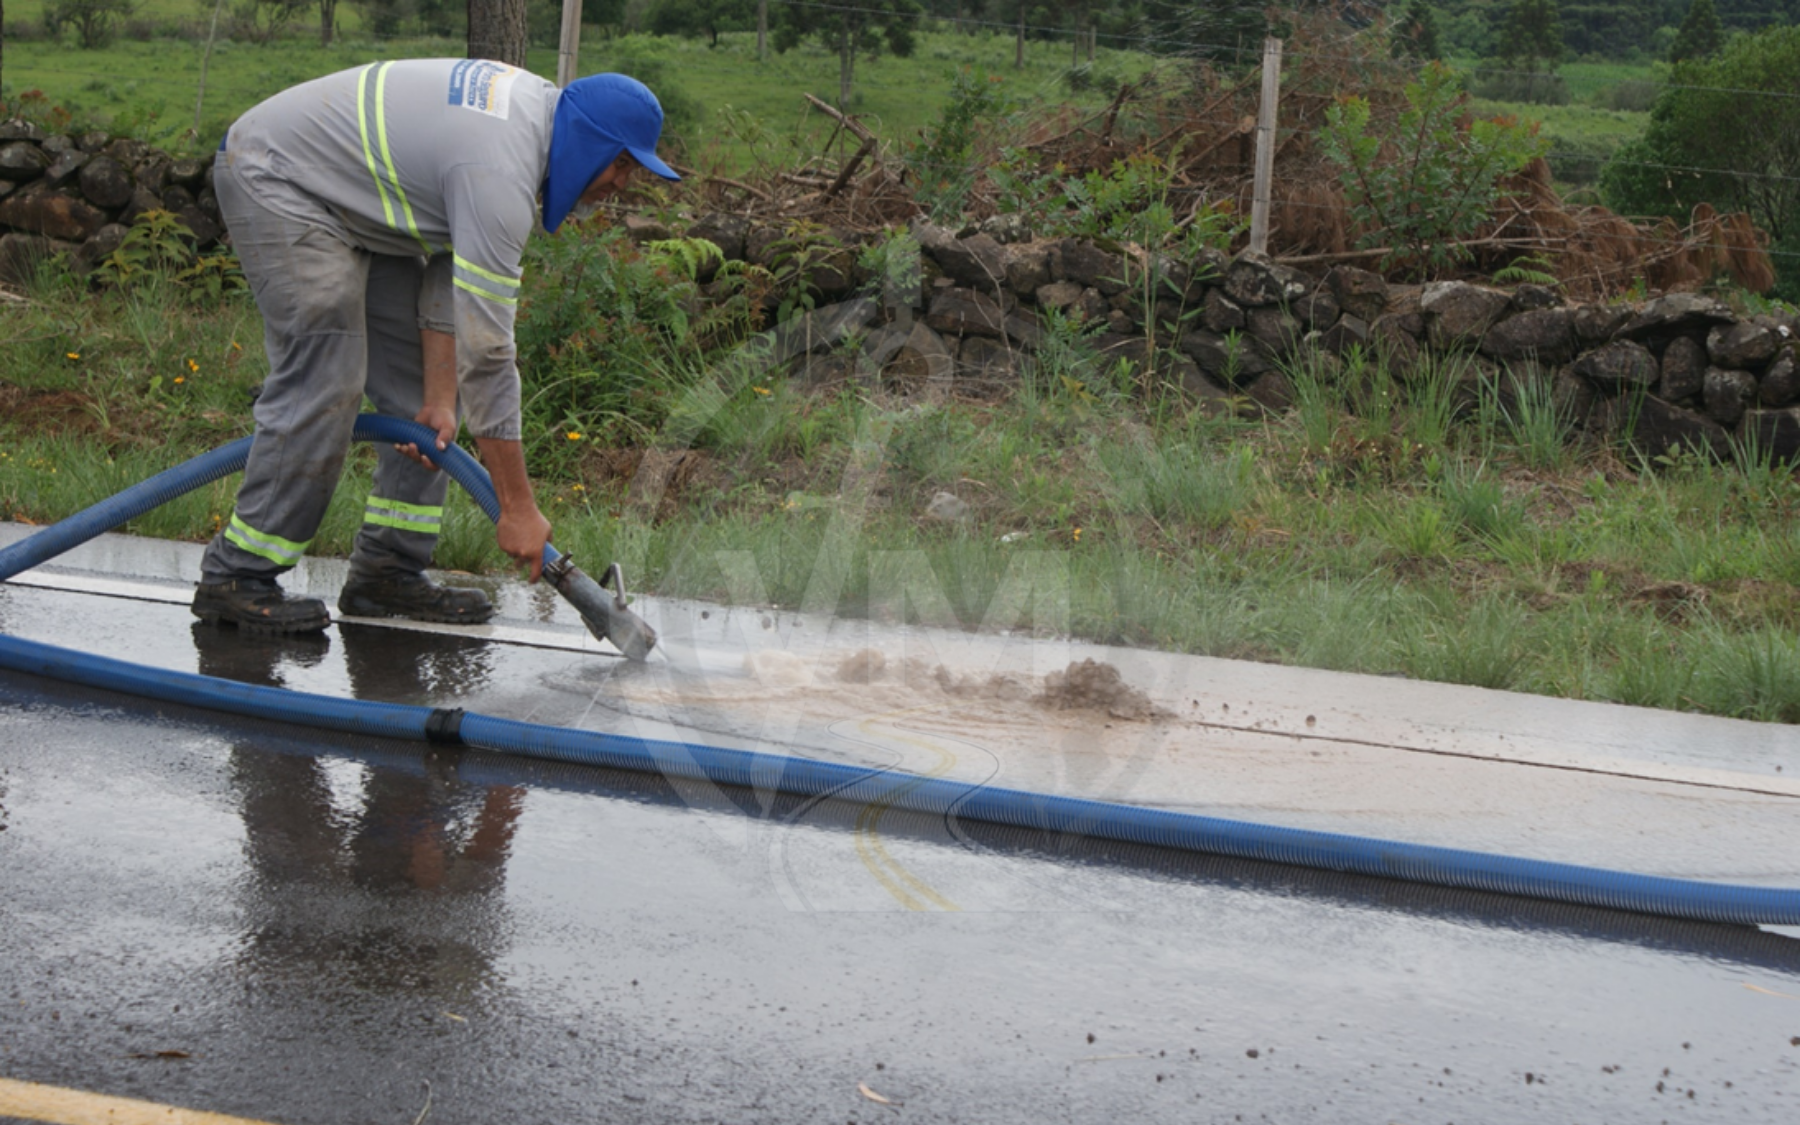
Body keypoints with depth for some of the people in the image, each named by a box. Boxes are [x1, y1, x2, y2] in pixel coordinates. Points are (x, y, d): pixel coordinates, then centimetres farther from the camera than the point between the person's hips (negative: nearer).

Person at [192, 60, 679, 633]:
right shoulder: (500, 173, -32)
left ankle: (388, 569, 9)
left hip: (353, 199, 10)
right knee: (322, 385, -17)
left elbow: (451, 265, 1)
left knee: (418, 382, 5)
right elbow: (486, 347, -31)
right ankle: (235, 576, -8)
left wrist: (440, 399, -4)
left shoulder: (536, 109, -2)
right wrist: (517, 507, -27)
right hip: (275, 177, -10)